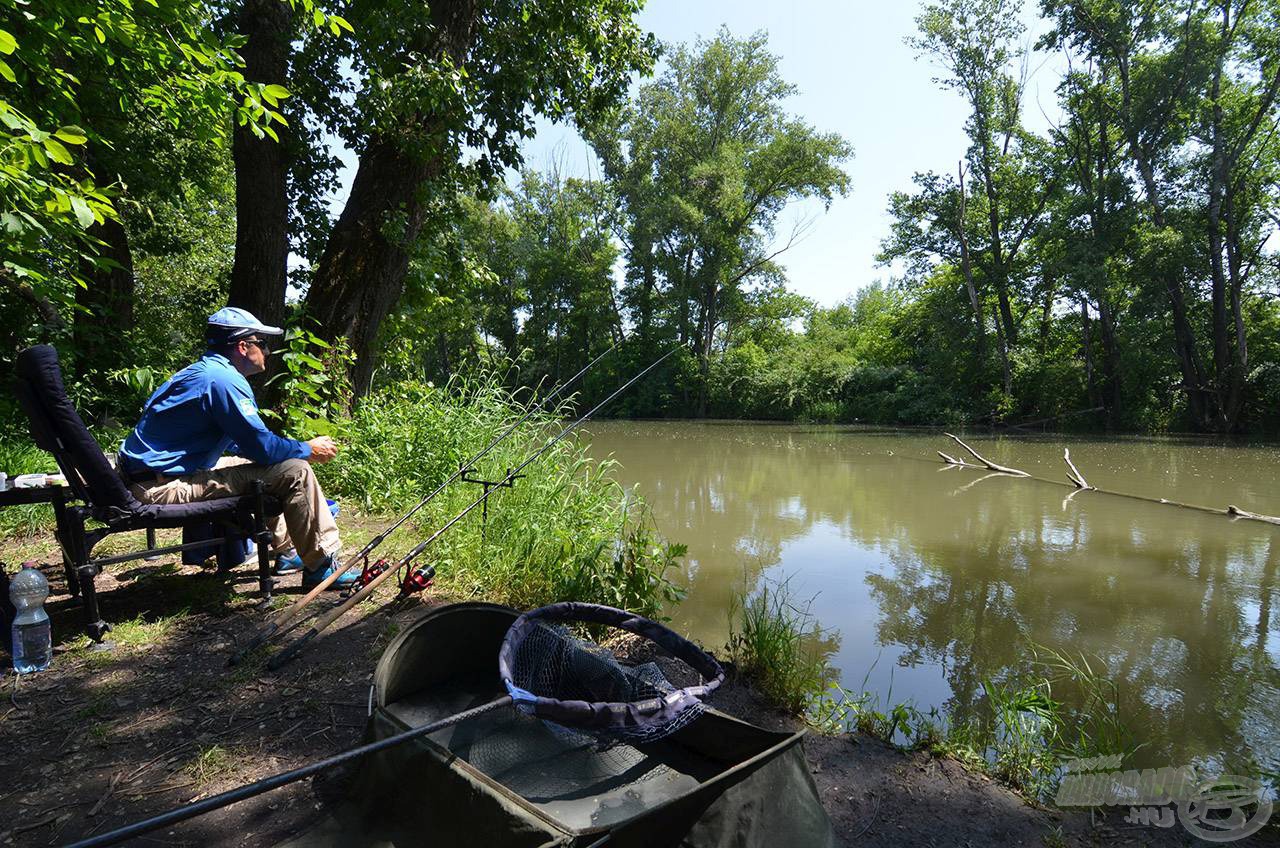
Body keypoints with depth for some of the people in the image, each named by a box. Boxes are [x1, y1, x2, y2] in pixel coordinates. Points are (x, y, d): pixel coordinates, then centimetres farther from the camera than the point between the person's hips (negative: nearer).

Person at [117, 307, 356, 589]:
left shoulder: (202, 371, 15)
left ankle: (288, 552, 29)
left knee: (271, 463, 25)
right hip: (162, 487, -11)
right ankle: (322, 567, -8)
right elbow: (261, 446, -20)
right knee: (293, 471, -18)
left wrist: (299, 449, 15)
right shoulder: (223, 379, -18)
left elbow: (244, 444, 21)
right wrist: (308, 449, -4)